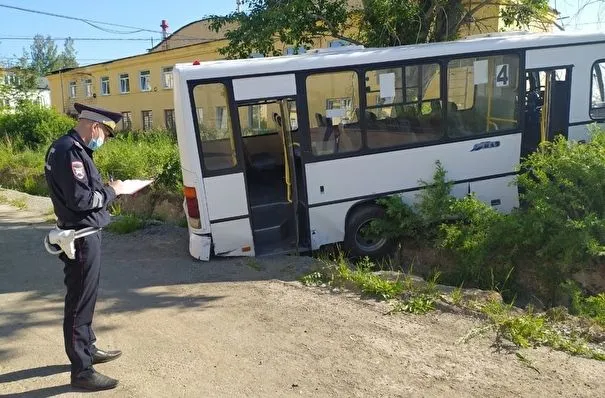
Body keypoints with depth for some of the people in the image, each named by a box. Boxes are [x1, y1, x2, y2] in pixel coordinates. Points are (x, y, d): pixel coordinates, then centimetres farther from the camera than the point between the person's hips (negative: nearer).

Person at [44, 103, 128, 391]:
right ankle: (81, 370, 7)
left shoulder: (74, 148, 12)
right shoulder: (68, 150, -20)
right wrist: (112, 191, -12)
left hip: (86, 234, 11)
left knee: (85, 298, 21)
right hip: (81, 237, -10)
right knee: (80, 302, -2)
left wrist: (109, 189, 3)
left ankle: (88, 350, 36)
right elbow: (80, 199, -25)